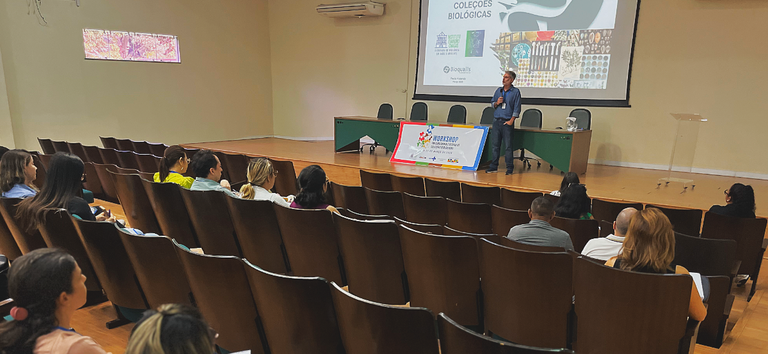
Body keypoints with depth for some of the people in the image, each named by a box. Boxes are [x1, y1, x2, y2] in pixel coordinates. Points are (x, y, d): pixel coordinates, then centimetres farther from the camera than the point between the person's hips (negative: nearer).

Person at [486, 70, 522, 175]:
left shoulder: (515, 92, -1)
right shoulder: (498, 90, 13)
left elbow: (517, 108, -4)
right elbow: (492, 103, 20)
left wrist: (511, 120, -11)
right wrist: (497, 103, -3)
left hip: (507, 122, -4)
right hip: (496, 120, 4)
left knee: (508, 146, -2)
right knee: (496, 144, 7)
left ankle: (509, 168, 5)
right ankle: (494, 166, 15)